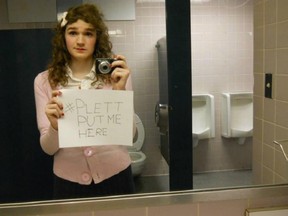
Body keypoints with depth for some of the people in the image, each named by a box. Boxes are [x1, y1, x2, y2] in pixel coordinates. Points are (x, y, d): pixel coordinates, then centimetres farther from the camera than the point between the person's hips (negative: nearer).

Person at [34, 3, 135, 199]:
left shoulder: (117, 74, -7)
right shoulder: (45, 81, -4)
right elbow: (48, 148, -5)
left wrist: (120, 91, -22)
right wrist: (55, 127, -25)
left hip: (115, 175, 0)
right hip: (69, 180, 1)